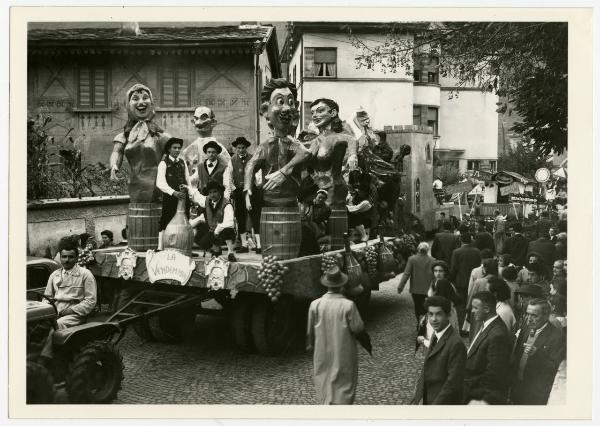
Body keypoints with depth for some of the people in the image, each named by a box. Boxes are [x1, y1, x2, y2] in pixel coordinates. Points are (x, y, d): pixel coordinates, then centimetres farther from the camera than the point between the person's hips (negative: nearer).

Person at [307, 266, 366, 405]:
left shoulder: (315, 305, -10)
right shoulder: (348, 305, -19)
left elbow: (310, 331, 0)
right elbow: (358, 328, -12)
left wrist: (310, 344, 19)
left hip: (322, 355, 3)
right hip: (344, 355, -2)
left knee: (324, 384, 18)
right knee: (344, 386, 10)